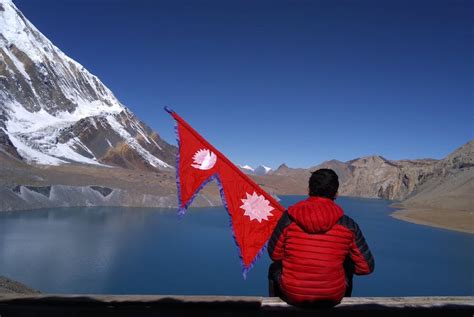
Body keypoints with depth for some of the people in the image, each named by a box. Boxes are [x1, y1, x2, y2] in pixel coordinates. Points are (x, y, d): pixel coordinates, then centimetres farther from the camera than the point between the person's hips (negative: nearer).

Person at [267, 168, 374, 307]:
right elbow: (366, 267, -3)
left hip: (292, 295, -1)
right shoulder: (348, 225, -12)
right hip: (332, 297, 1)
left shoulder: (289, 218, -13)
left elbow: (274, 254, -2)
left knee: (274, 268, 30)